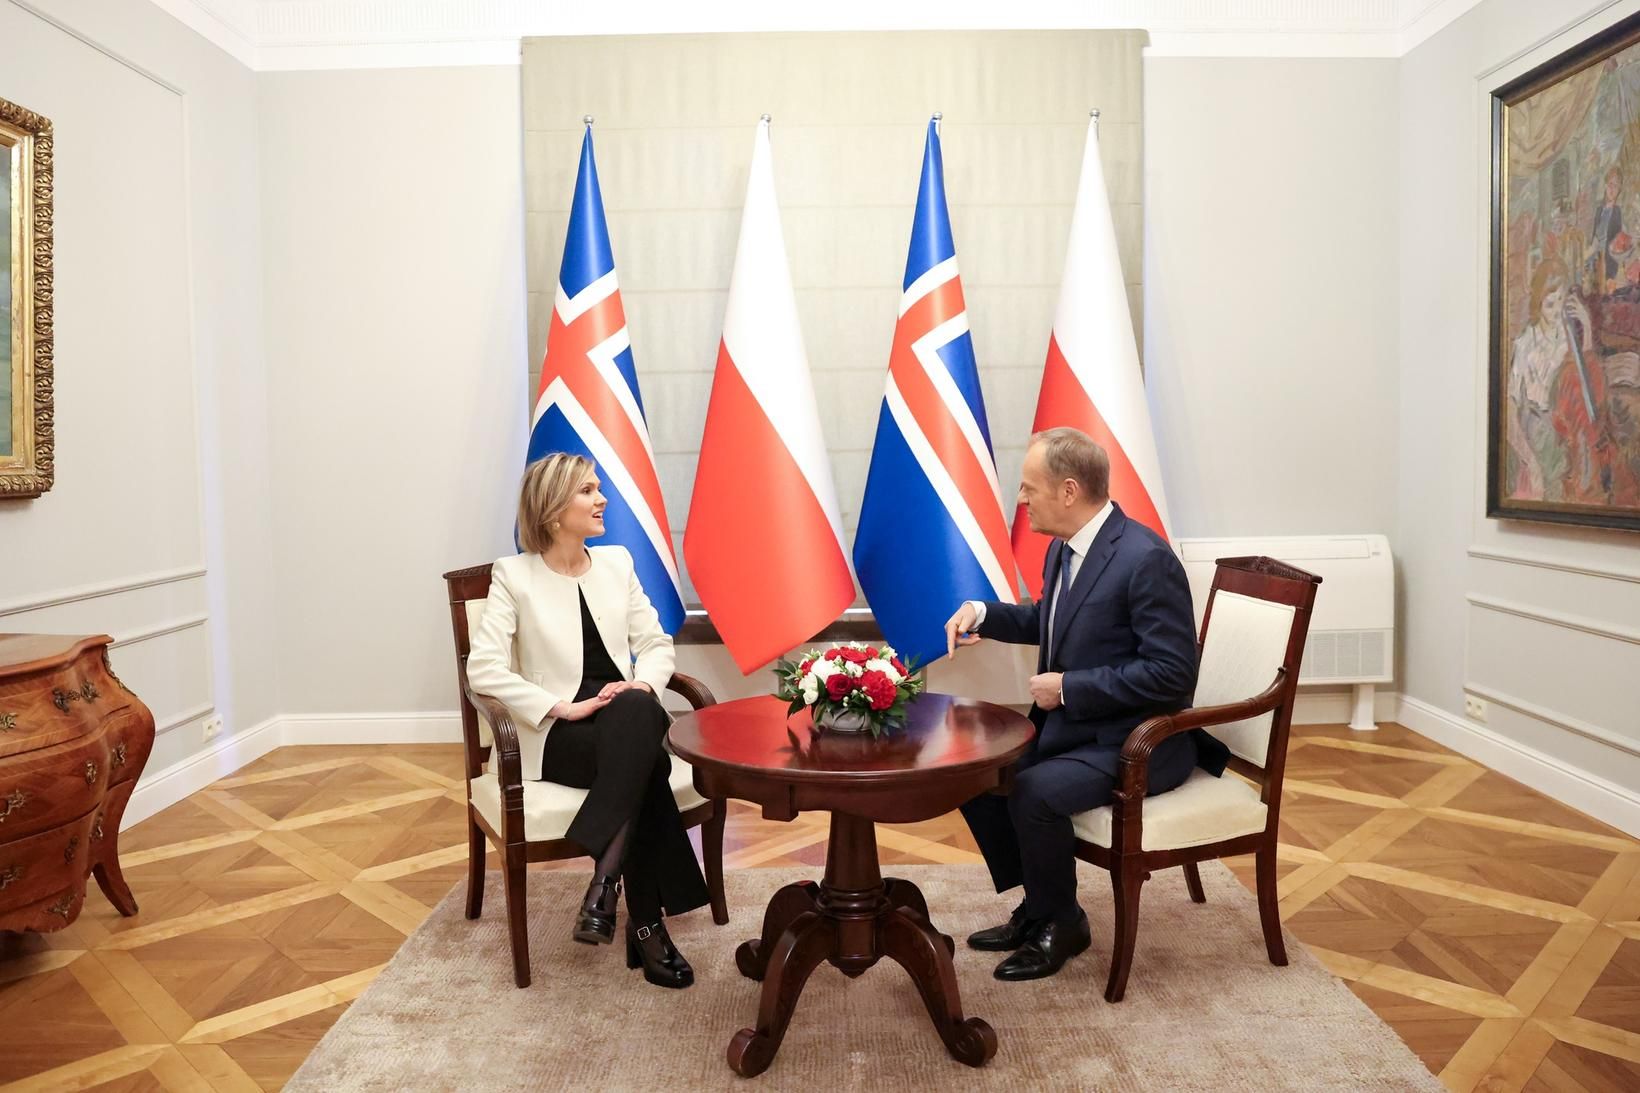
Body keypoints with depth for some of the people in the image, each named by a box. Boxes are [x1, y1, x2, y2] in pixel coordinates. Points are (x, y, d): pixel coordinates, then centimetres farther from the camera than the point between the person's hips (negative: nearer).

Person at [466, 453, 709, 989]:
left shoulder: (617, 562, 12)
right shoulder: (515, 575, -1)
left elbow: (657, 642, 12)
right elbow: (483, 668, -11)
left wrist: (644, 686, -11)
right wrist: (564, 707, -18)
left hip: (627, 721, 3)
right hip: (558, 735, -3)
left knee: (639, 712, -35)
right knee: (646, 763, -33)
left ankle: (605, 882, -32)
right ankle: (645, 923, -26)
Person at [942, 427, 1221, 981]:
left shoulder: (1146, 559, -23)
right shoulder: (1064, 547, 4)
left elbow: (1171, 673, -25)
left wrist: (1068, 687, -21)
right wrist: (984, 613, 4)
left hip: (1136, 741, -9)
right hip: (1069, 724, 9)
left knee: (1034, 791, -28)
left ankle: (1061, 924, 0)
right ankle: (1036, 907, 17)